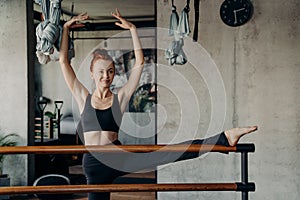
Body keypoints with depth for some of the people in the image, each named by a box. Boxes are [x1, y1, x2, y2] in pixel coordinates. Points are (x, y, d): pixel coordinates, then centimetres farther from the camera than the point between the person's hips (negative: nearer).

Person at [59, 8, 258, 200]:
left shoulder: (120, 98, 4)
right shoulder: (83, 97, 5)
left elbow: (139, 62, 0)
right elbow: (64, 60, 3)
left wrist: (132, 29, -2)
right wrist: (66, 28, 4)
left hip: (118, 158, -1)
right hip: (94, 164, 1)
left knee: (166, 153, -17)